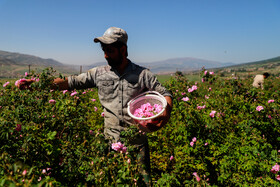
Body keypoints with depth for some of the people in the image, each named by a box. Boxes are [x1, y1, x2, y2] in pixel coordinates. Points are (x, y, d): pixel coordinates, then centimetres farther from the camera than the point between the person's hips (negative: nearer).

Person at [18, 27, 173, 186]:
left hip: (137, 139, -1)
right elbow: (73, 82, 5)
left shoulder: (143, 74, -1)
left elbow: (165, 94, 2)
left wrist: (166, 113, -19)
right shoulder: (99, 73, 4)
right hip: (111, 138, 2)